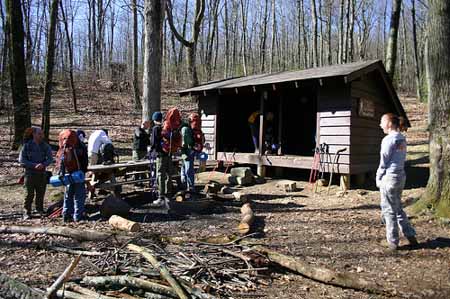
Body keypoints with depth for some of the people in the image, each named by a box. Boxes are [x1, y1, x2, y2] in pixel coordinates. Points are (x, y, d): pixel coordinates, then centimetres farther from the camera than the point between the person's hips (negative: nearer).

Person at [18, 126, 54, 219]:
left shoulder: (45, 146, 3)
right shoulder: (27, 145, -3)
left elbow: (50, 158, -1)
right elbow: (21, 159, -6)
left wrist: (43, 164, -21)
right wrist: (34, 165, -17)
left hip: (42, 173, 3)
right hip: (30, 173, -2)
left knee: (41, 193, 9)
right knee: (29, 194, -2)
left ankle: (40, 209, 25)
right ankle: (27, 213, 6)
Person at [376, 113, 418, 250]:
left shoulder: (388, 139, -14)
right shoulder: (402, 139, 9)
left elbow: (384, 162, -13)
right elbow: (402, 159, 12)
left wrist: (378, 178, -2)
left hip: (389, 177, -8)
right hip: (401, 176, 8)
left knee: (389, 210, 4)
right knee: (398, 208, 20)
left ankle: (393, 242, 13)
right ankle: (411, 236, 23)